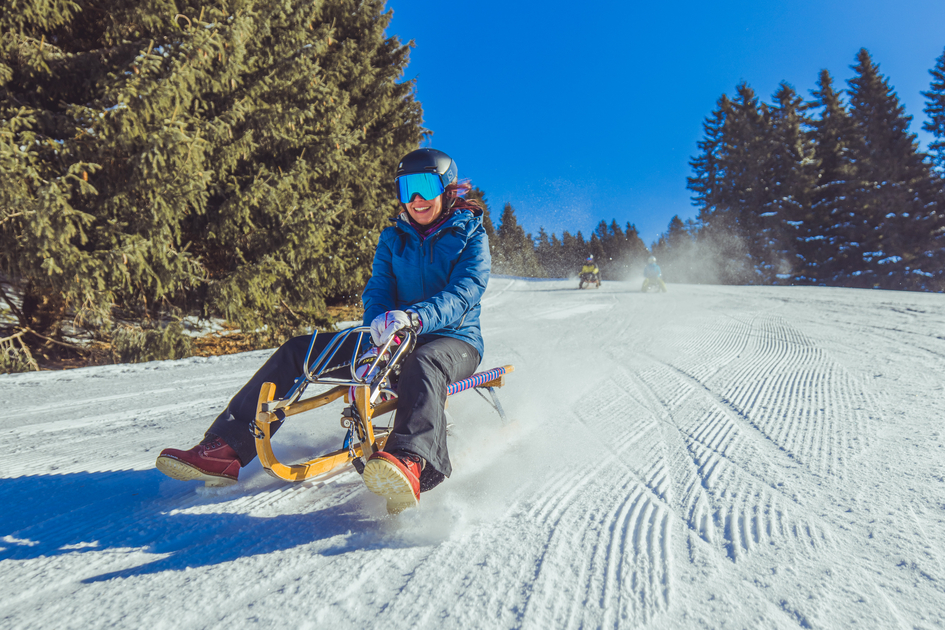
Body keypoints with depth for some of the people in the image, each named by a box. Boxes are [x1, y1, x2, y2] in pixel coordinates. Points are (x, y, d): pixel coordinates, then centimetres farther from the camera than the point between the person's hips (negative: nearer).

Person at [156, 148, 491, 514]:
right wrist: (379, 326, -25)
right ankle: (227, 450, -9)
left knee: (422, 365, -43)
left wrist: (414, 317, -38)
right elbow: (377, 289, 0)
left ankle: (412, 463, -67)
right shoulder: (393, 238, 14)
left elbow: (464, 292, -18)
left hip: (454, 339, -4)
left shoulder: (470, 234, 0)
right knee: (296, 352, -8)